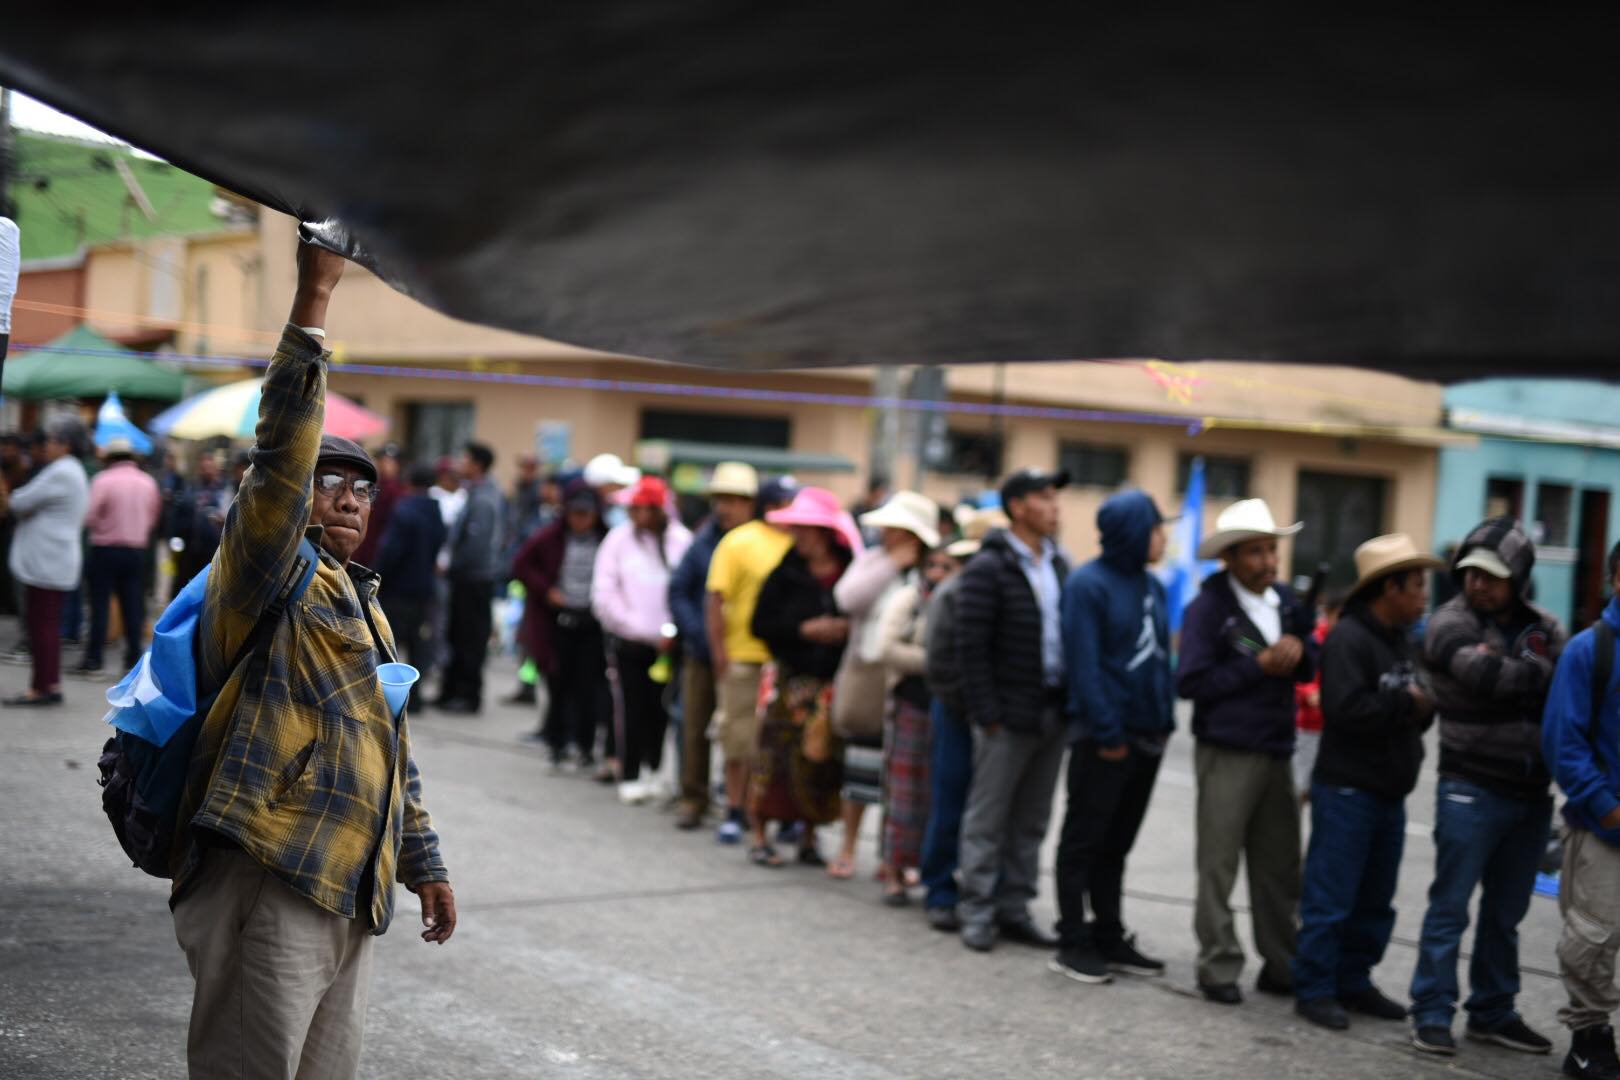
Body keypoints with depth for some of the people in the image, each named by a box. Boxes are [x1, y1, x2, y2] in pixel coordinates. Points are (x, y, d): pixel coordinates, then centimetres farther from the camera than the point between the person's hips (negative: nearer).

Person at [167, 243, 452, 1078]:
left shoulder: (361, 605, 23)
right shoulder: (269, 573, -1)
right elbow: (281, 452, -17)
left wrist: (424, 863, 28)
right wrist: (313, 297, -22)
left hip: (350, 891, 8)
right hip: (268, 879, -8)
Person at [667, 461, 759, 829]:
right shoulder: (703, 542, 4)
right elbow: (678, 591, 7)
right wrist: (697, 633, -5)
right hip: (701, 652, 3)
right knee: (695, 727, 6)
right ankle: (693, 800, 16)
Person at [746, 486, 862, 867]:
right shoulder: (787, 575, 1)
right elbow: (761, 624, -2)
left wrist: (847, 629, -12)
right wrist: (805, 630, -11)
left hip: (835, 680, 1)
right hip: (792, 680, -1)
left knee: (823, 759, 2)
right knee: (777, 753, -3)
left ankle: (809, 838, 16)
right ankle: (759, 837, 8)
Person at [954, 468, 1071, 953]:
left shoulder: (1060, 565, 13)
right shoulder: (988, 568, -9)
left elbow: (1070, 634, 15)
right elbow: (972, 646, -11)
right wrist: (987, 713, -15)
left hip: (1052, 713, 7)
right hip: (1008, 715, -7)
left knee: (1032, 821, 12)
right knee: (987, 820, 1)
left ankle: (1015, 909, 20)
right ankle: (977, 913, 9)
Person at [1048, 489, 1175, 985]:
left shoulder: (1151, 586, 12)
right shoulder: (1089, 584, -11)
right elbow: (1083, 662, -16)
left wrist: (1164, 720, 7)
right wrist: (1107, 732, -19)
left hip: (1146, 735, 7)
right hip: (1102, 738, -7)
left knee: (1116, 843, 14)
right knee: (1084, 840, 1)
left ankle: (1109, 937, 22)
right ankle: (1074, 943, 7)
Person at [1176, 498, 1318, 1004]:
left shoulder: (1286, 600, 8)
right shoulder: (1208, 606, -10)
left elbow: (1309, 665, 15)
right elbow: (1192, 681, -16)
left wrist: (1298, 652, -8)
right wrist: (1259, 665, -17)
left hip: (1276, 750, 6)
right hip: (1226, 752, -6)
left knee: (1279, 867, 12)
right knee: (1218, 865, 2)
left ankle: (1280, 966, 21)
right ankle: (1219, 968, 10)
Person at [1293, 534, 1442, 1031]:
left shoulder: (1401, 639, 14)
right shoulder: (1348, 638, -15)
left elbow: (1412, 707, 19)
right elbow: (1347, 709, -25)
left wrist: (1423, 708, -4)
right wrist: (1405, 704, -13)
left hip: (1389, 792, 9)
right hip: (1347, 789, -9)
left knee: (1374, 901, 14)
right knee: (1331, 897, -3)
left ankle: (1353, 981, 25)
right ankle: (1314, 989, 5)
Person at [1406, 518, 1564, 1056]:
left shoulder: (1544, 627, 7)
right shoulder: (1451, 624, -8)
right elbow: (1485, 676, -24)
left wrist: (1505, 667, -17)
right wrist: (1539, 673, -10)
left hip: (1530, 792, 5)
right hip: (1471, 789, -5)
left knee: (1506, 913, 14)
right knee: (1450, 906, -1)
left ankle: (1493, 1012, 25)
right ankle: (1432, 1013, 7)